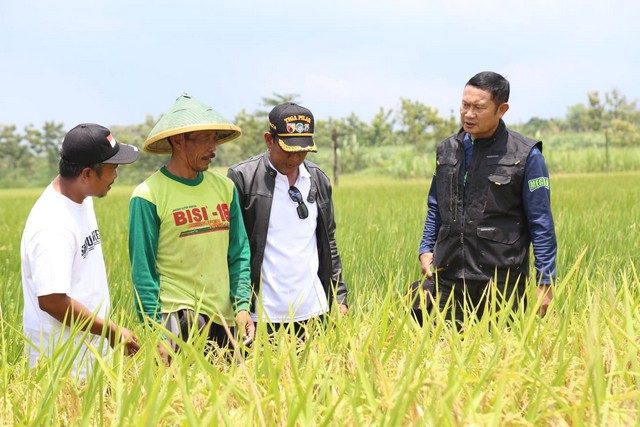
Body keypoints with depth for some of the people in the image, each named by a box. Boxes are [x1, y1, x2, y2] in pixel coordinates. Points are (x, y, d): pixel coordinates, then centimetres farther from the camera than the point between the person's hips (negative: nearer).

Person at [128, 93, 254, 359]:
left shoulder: (225, 188, 9)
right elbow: (143, 270, -6)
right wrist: (155, 331, -10)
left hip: (224, 317, 5)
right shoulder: (149, 195, -7)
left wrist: (242, 305, 1)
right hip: (177, 314, -5)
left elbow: (239, 254, 12)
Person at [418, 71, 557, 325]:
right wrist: (426, 249, 9)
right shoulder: (447, 149, 10)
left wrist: (545, 282, -6)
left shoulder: (526, 156, -4)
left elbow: (541, 225, -3)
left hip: (502, 283, -4)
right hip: (448, 281, 4)